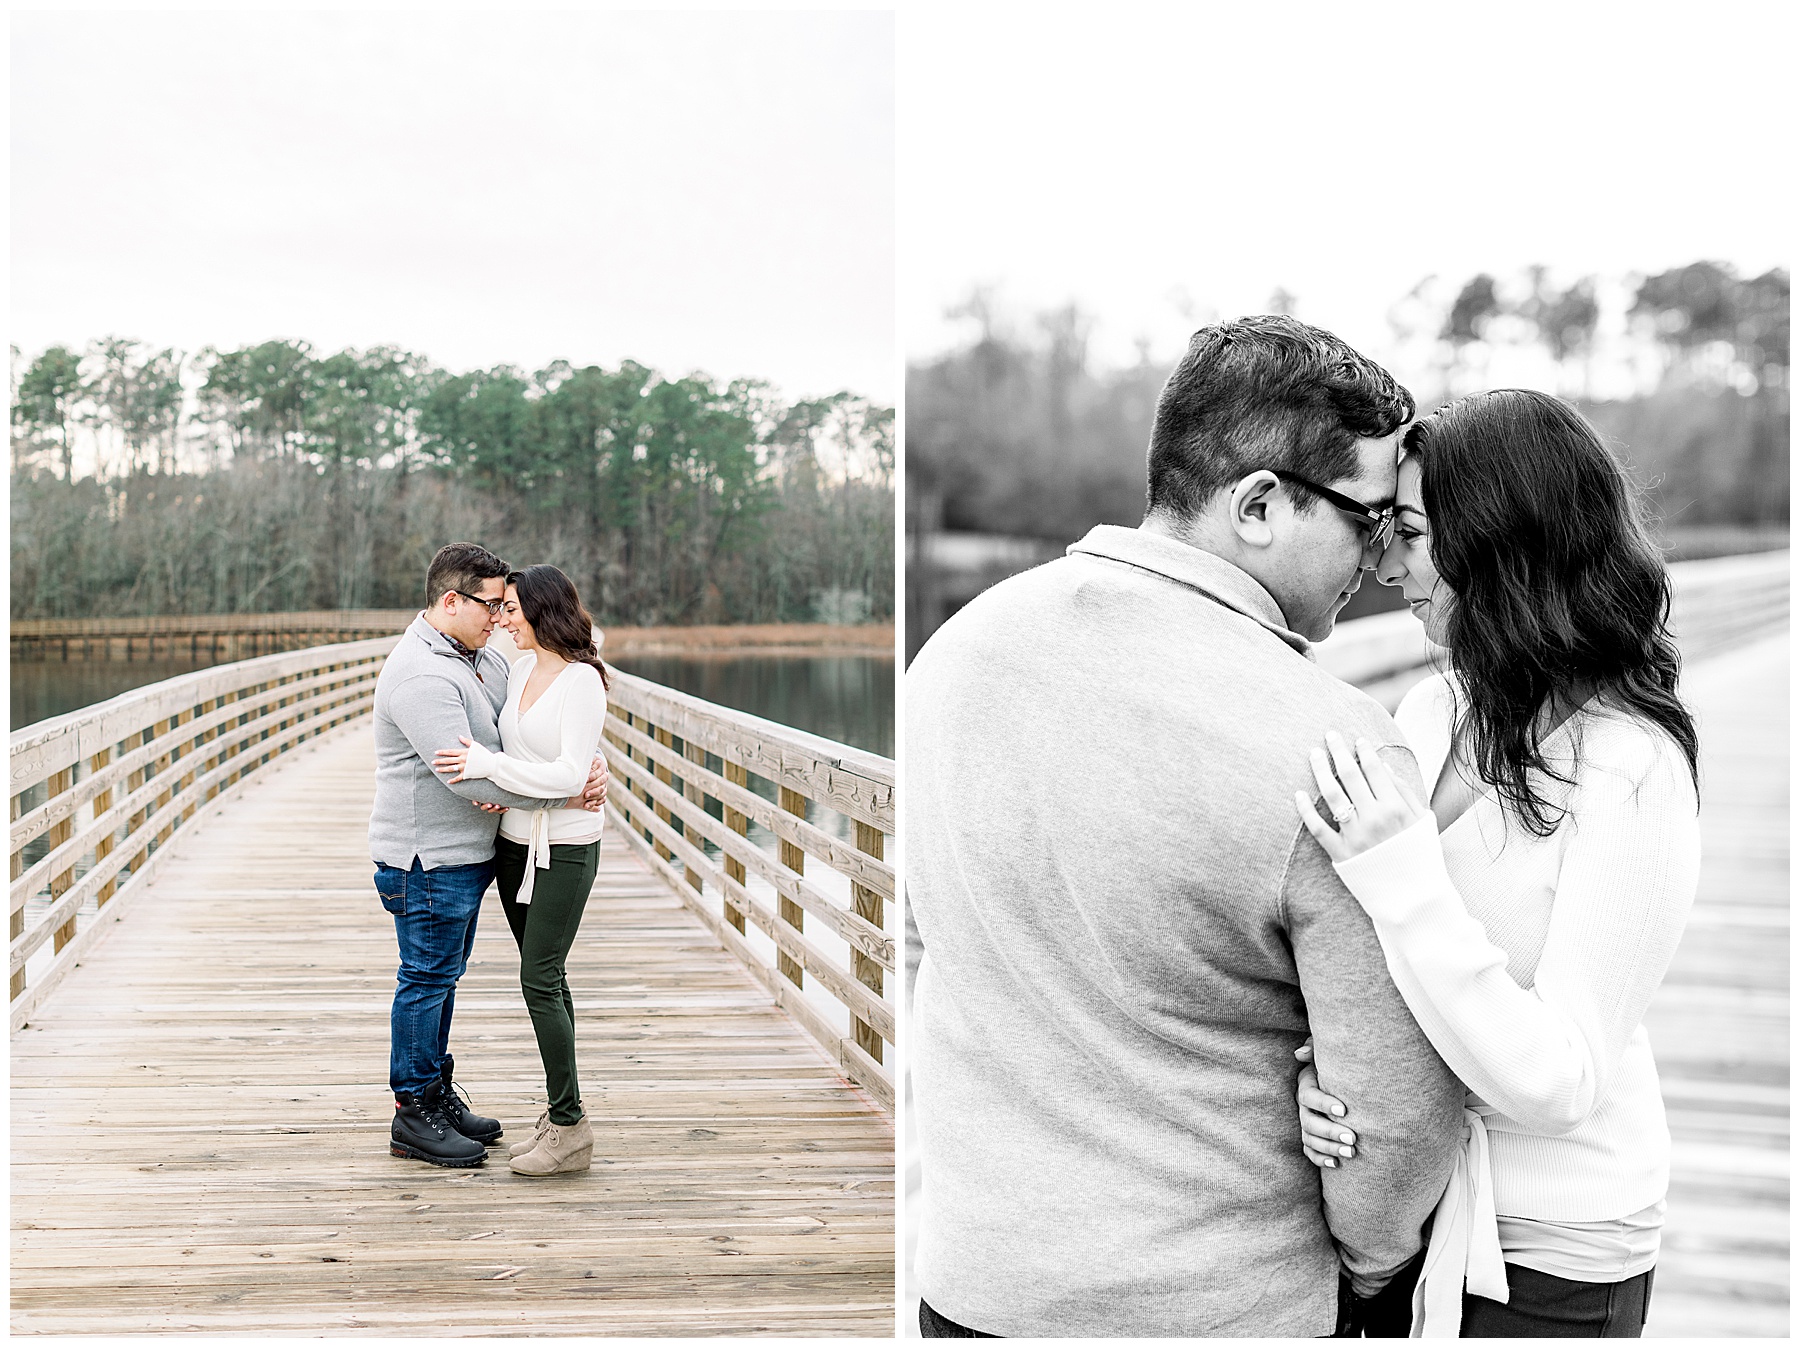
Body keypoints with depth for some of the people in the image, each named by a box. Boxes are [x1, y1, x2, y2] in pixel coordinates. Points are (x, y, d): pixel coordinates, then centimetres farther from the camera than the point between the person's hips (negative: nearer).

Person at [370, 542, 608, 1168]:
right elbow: (469, 772, -28)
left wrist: (590, 762, -9)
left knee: (443, 976, 18)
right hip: (427, 860, -10)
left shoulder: (482, 660, 11)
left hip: (465, 854, 10)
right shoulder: (420, 675, -21)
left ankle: (437, 1093, 30)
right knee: (427, 979, 0)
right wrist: (566, 792, -22)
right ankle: (414, 1113, 11)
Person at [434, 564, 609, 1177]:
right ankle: (561, 1115, 20)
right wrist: (493, 791, 4)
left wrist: (489, 765, -22)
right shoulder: (521, 668, 8)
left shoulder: (583, 680, -16)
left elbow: (569, 774, -22)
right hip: (514, 843, 8)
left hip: (565, 848, -8)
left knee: (539, 980, -8)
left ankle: (570, 1128, 0)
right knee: (546, 978, 12)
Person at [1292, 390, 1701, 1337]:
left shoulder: (1633, 771, -22)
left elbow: (1554, 1085, -24)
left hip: (1546, 1256, -5)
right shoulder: (1430, 710, -2)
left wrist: (1405, 884, -32)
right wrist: (1312, 1073, -15)